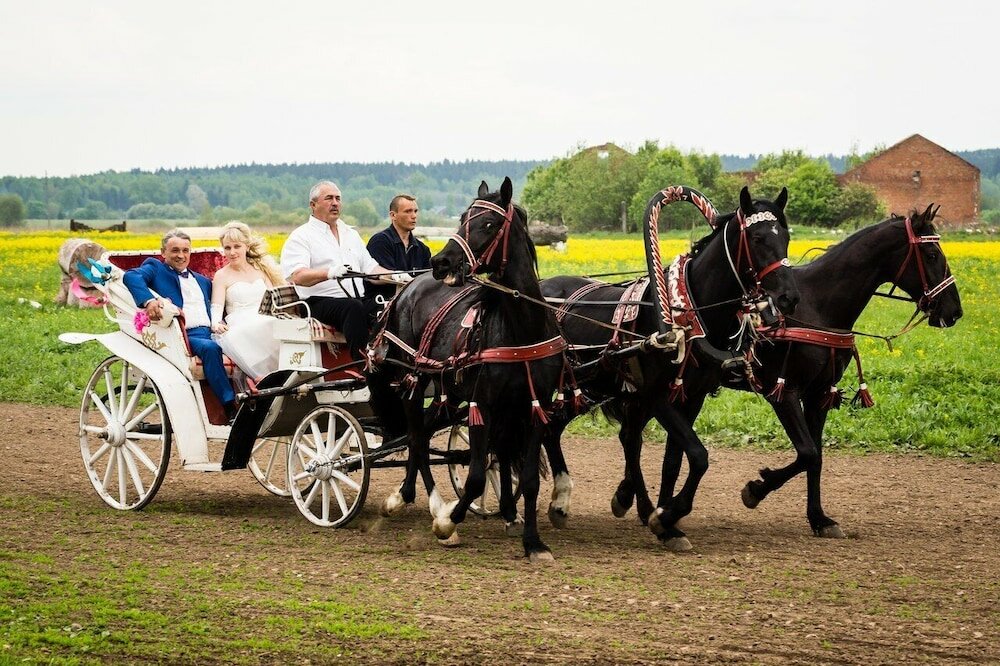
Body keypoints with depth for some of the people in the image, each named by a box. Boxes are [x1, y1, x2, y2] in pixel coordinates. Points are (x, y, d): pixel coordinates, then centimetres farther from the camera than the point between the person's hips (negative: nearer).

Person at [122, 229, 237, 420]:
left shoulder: (202, 281, 34)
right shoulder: (155, 268, 15)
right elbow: (131, 276, -7)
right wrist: (148, 300, -27)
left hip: (211, 334, 5)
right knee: (209, 347, -37)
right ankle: (231, 410, -41)